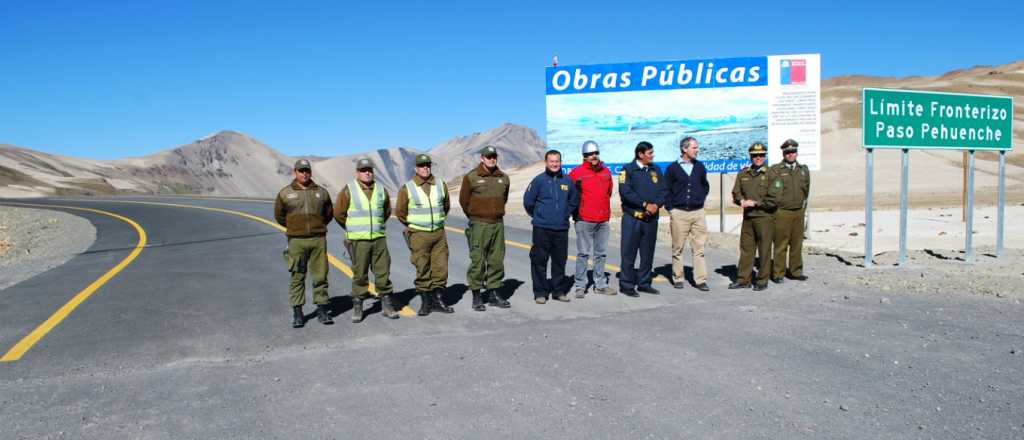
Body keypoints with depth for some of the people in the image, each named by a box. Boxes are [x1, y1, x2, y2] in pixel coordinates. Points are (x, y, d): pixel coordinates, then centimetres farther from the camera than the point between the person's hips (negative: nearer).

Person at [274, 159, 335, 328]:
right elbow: (279, 215, 13)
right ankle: (297, 313, 9)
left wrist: (318, 227, 12)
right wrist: (293, 227, 13)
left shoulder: (321, 192, 8)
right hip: (296, 240, -1)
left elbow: (328, 214, 19)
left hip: (318, 239, 1)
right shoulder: (285, 193, 3)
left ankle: (322, 310, 12)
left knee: (320, 276, 3)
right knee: (297, 277, 2)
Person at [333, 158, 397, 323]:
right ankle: (357, 307, 12)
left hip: (379, 239, 3)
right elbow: (339, 214, 3)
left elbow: (387, 211, 21)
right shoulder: (348, 191, -3)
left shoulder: (381, 190, 7)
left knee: (383, 272, 4)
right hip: (358, 241, -3)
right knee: (360, 275, 2)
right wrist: (352, 229, 11)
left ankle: (386, 305, 14)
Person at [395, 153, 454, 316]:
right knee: (422, 270, 1)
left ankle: (438, 300, 16)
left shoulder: (441, 185, 4)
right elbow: (400, 211, 4)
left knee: (441, 268, 4)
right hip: (419, 235, -3)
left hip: (439, 233, 3)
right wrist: (411, 225, 11)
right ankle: (425, 302, 11)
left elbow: (446, 206, 19)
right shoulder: (407, 188, -5)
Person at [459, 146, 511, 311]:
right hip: (479, 225, -5)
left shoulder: (503, 178, 9)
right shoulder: (471, 177, -5)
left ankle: (494, 293, 19)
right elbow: (464, 200, 3)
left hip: (498, 224, 5)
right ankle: (477, 296, 4)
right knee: (478, 261, -4)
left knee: (497, 260, 8)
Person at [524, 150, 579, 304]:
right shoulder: (539, 180, -4)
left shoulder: (567, 181, 7)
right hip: (542, 228, -3)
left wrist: (565, 215, 13)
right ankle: (540, 292, 8)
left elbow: (574, 202, 20)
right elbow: (528, 201, 0)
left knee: (560, 261, 9)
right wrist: (538, 216, 8)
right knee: (539, 261, -1)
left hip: (562, 228, 3)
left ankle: (558, 290, 21)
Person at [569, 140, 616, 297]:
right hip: (584, 220, -5)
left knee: (601, 253, 12)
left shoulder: (606, 172, 9)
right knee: (583, 253, -2)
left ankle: (600, 284, 22)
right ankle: (580, 286, 4)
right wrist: (576, 212, 1)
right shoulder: (577, 172, -7)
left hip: (603, 220, 6)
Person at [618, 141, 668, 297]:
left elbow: (664, 190, 8)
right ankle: (626, 285, 6)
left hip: (651, 218, 5)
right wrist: (645, 204, -16)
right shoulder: (628, 170, -4)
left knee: (648, 253, 10)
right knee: (629, 252, -2)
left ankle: (644, 283, 21)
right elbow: (625, 192, -14)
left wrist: (656, 204, -11)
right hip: (632, 217, -5)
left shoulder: (656, 170, 12)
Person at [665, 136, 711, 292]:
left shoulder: (700, 167, 9)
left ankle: (701, 280, 3)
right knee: (677, 248, 5)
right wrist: (671, 208, -3)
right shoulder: (672, 168, 0)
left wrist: (701, 199, 10)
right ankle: (678, 278, 15)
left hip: (698, 213, 2)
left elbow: (706, 186, 22)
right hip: (679, 213, -2)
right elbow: (666, 191, 3)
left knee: (699, 248, 0)